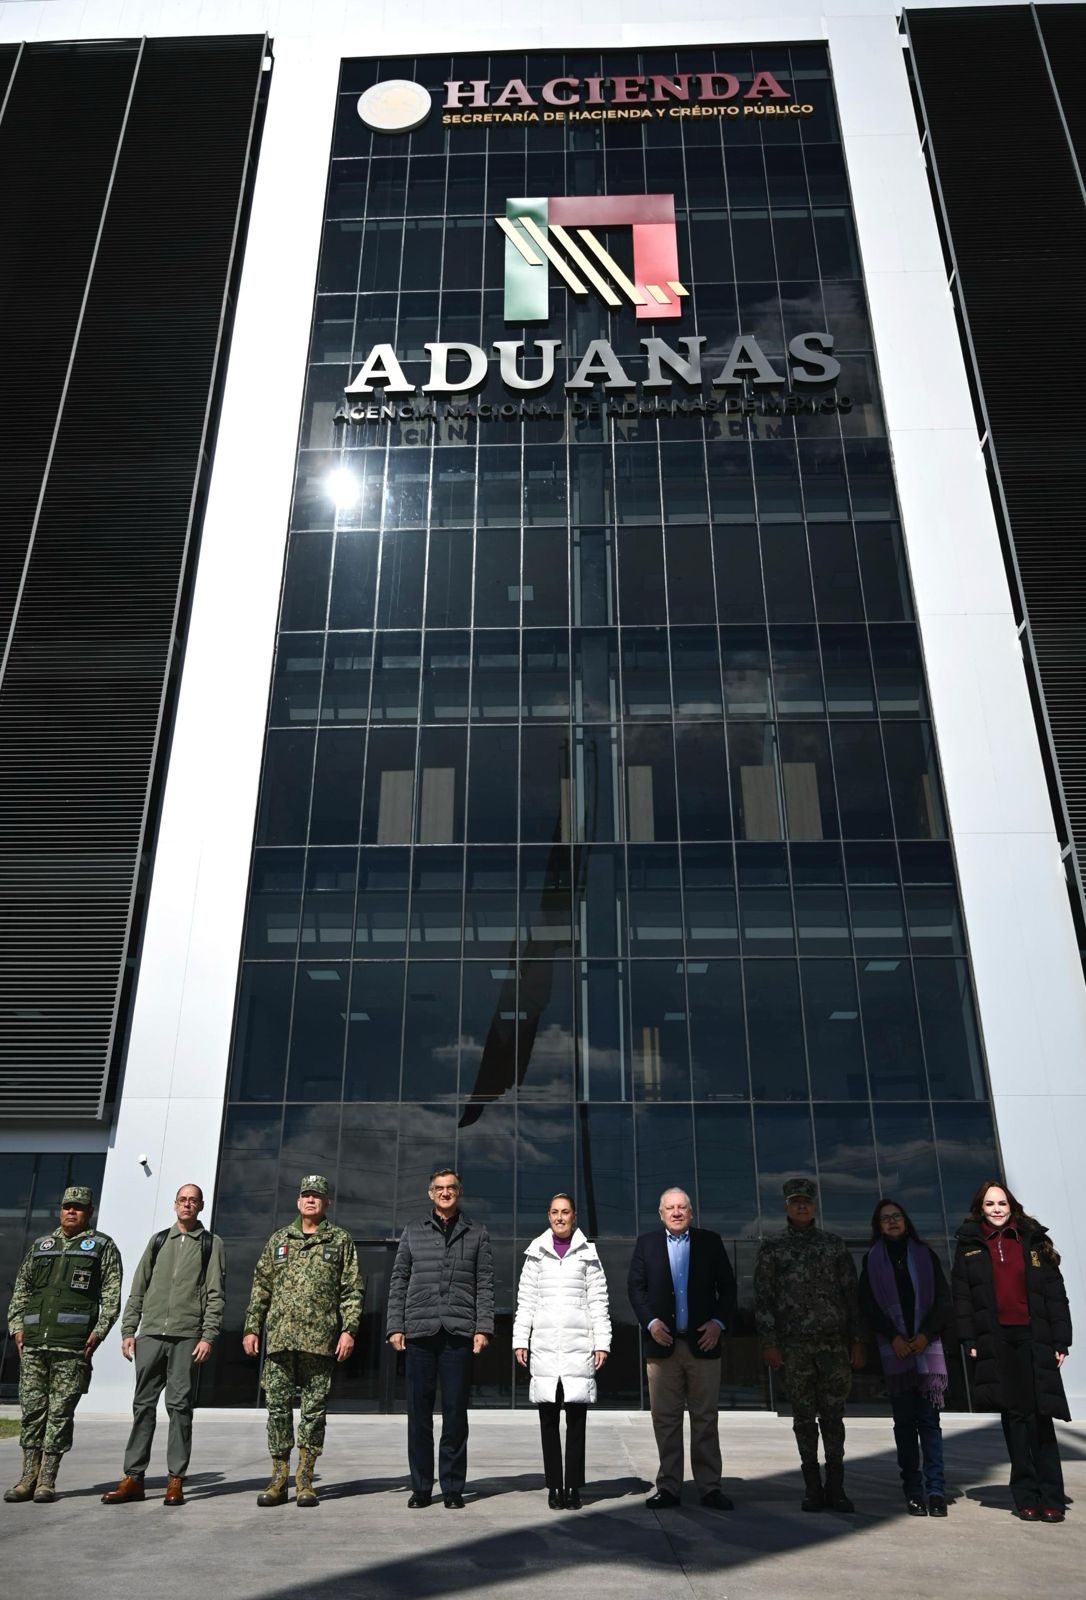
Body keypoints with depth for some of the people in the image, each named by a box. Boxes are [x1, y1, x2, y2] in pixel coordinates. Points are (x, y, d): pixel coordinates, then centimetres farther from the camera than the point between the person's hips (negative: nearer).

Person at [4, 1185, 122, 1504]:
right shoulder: (40, 1246, 18)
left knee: (60, 1413, -1)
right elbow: (21, 1289, 19)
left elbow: (112, 1295, -1)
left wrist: (99, 1331, -11)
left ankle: (47, 1481, 7)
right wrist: (17, 1326, 6)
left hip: (73, 1346, -4)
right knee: (32, 1409, 5)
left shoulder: (103, 1247, 5)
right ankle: (28, 1478, 14)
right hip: (33, 1344, 4)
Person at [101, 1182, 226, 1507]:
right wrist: (128, 1330, 4)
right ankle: (133, 1478, 10)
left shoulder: (211, 1244, 5)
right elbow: (138, 1289, 13)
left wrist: (208, 1336, -10)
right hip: (151, 1334, 3)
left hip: (187, 1337, -3)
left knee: (180, 1406, -1)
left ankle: (176, 1480, 6)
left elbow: (216, 1295, -1)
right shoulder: (158, 1241, 15)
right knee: (143, 1405, 4)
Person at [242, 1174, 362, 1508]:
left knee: (314, 1409, 2)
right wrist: (251, 1327, 4)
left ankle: (305, 1480, 11)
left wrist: (349, 1330, -7)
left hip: (320, 1340, -2)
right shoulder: (279, 1239, 13)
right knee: (278, 1406, 3)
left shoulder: (341, 1240, 7)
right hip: (279, 1338, 2)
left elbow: (352, 1290, 3)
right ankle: (279, 1477, 13)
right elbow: (260, 1287, 13)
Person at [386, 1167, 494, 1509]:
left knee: (455, 1412, 3)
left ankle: (453, 1487, 13)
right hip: (419, 1332, 1)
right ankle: (420, 1487, 15)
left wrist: (483, 1328, -3)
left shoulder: (476, 1233, 10)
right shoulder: (413, 1232, 11)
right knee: (419, 1411, 4)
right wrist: (395, 1326, 2)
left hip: (459, 1333, -1)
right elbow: (398, 1281, 10)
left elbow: (485, 1284, 7)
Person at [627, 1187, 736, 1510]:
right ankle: (668, 1487, 13)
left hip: (703, 1342, 0)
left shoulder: (710, 1241, 6)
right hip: (662, 1344, 0)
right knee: (665, 1419, 4)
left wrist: (719, 1322, -6)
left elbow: (727, 1286, 6)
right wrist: (650, 1322, -8)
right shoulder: (646, 1243, 8)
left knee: (705, 1419, 4)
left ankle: (709, 1487, 11)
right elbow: (635, 1287, 5)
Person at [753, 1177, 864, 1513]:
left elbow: (851, 1294, 7)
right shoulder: (771, 1248, 5)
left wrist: (857, 1341, 2)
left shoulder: (834, 1245, 9)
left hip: (834, 1342, 1)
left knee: (833, 1415, 3)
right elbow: (763, 1298, 1)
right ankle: (813, 1488, 14)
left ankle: (835, 1486, 12)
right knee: (804, 1416, 5)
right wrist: (769, 1343, -6)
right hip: (793, 1344, -1)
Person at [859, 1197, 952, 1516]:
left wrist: (926, 1334, -6)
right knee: (904, 1420, 0)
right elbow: (868, 1307, 5)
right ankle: (913, 1490, 4)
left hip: (927, 1346, 0)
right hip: (894, 1350, 0)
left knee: (929, 1418, -7)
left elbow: (943, 1300, 6)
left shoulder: (925, 1254, 11)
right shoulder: (872, 1260, 10)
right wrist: (893, 1337, -7)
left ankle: (935, 1489, -6)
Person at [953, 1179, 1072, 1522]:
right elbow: (962, 1295, 5)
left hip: (1033, 1338, 0)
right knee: (1014, 1416, 3)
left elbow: (1055, 1293, 4)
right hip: (994, 1341, 0)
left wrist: (1060, 1340, -1)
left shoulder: (1034, 1240, 6)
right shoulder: (969, 1245, 7)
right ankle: (1026, 1497, 9)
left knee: (1040, 1417, -3)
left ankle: (1051, 1498, 3)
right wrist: (969, 1339, -2)